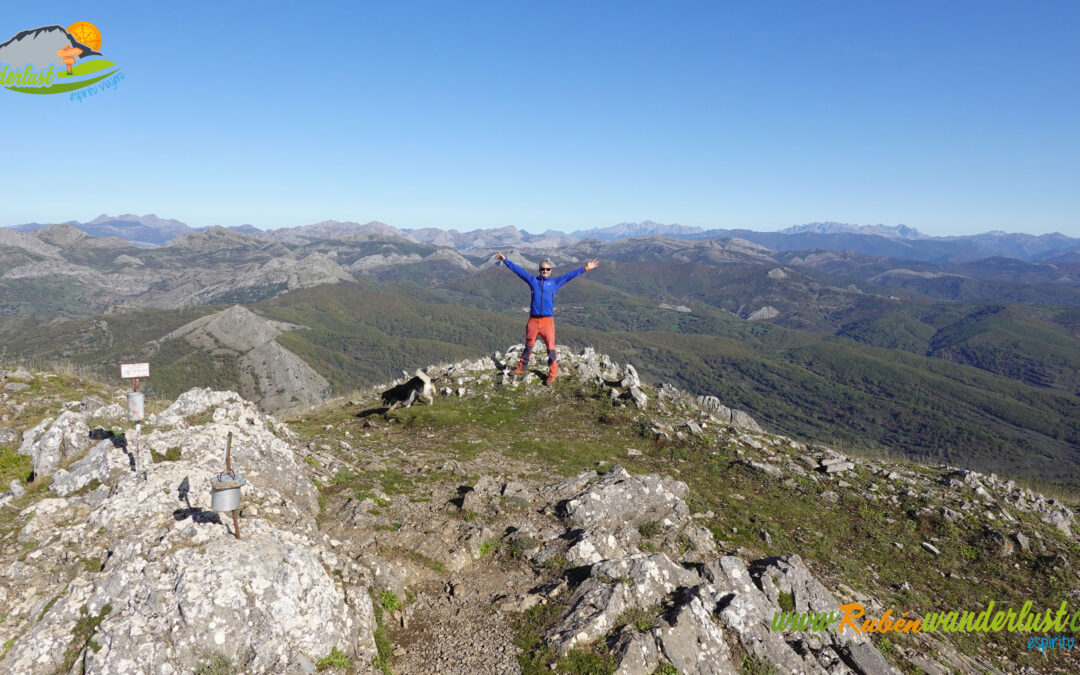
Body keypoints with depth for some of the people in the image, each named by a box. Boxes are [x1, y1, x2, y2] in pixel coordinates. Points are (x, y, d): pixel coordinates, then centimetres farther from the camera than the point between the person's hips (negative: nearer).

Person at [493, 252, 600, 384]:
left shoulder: (555, 282, 9)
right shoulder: (533, 280, 10)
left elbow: (570, 275, 9)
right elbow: (518, 270, 13)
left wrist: (586, 268, 7)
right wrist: (505, 260, 15)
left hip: (547, 320, -1)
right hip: (533, 320, 2)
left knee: (550, 347, -4)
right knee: (528, 346, 14)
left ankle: (552, 373, 3)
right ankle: (521, 368, 26)